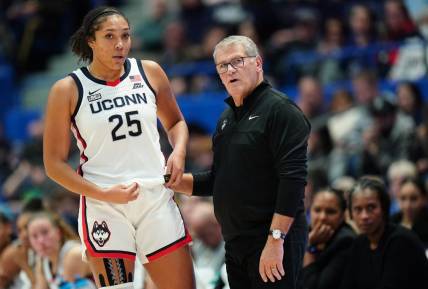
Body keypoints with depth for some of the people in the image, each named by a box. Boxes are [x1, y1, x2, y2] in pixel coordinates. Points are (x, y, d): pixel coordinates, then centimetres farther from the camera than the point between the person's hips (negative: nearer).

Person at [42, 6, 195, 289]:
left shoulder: (149, 72, 5)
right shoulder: (68, 90, -4)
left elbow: (175, 122, 21)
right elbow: (54, 163, -2)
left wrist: (178, 152, -1)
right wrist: (104, 194, -14)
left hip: (157, 199, 3)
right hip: (105, 208, -3)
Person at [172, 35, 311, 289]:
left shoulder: (280, 110, -10)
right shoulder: (227, 118, 18)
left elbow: (293, 179, -18)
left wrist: (276, 239, -23)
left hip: (273, 245, -9)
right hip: (235, 245, 9)